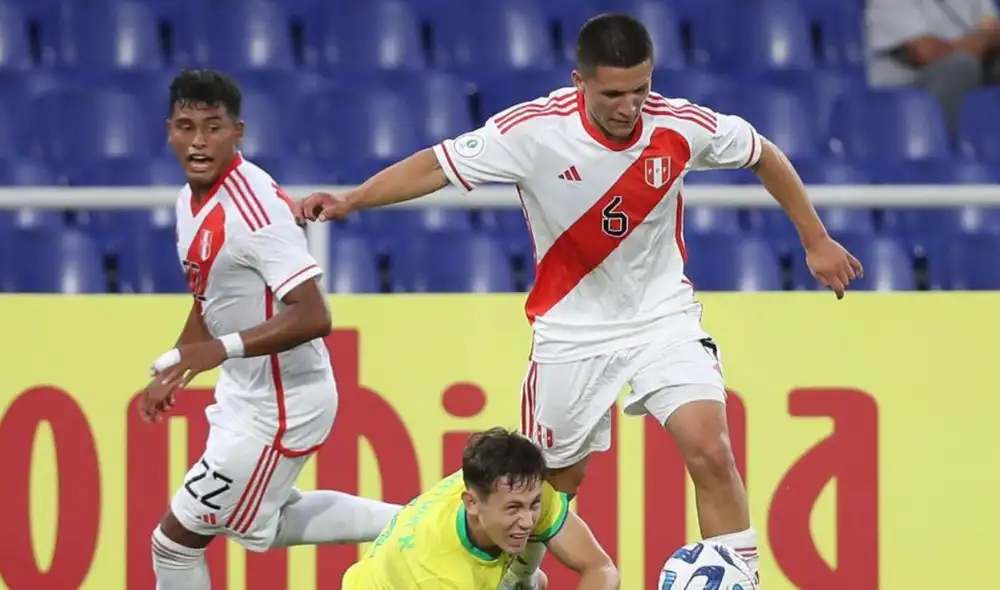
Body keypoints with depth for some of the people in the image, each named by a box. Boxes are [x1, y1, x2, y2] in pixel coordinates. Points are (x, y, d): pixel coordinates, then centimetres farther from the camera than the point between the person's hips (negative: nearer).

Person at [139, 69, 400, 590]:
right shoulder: (193, 198, 2)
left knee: (175, 541, 0)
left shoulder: (253, 208, -27)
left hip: (280, 405, -10)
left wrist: (223, 349, -40)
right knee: (262, 525, 30)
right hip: (247, 391, 10)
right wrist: (172, 371, 15)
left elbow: (313, 317, -32)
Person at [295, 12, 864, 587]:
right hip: (573, 332, 0)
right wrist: (350, 200, -28)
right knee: (554, 481, 13)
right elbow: (437, 166, -15)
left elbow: (766, 157, 2)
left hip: (664, 318, 0)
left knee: (711, 453, -18)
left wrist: (816, 242, 8)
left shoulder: (681, 126, -17)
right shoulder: (533, 130, -21)